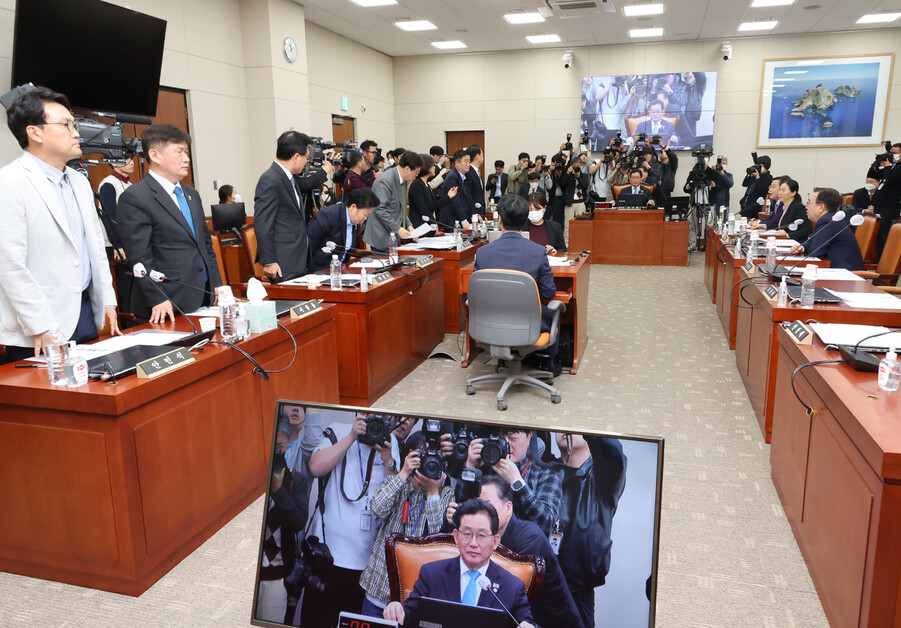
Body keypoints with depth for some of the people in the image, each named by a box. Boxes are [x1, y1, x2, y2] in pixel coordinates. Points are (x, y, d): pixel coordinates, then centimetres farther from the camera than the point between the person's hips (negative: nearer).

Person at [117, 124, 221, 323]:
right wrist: (156, 300, -18)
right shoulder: (134, 198, -9)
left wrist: (218, 286, 13)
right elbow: (139, 256, -14)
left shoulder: (191, 194, 16)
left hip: (204, 300, 7)